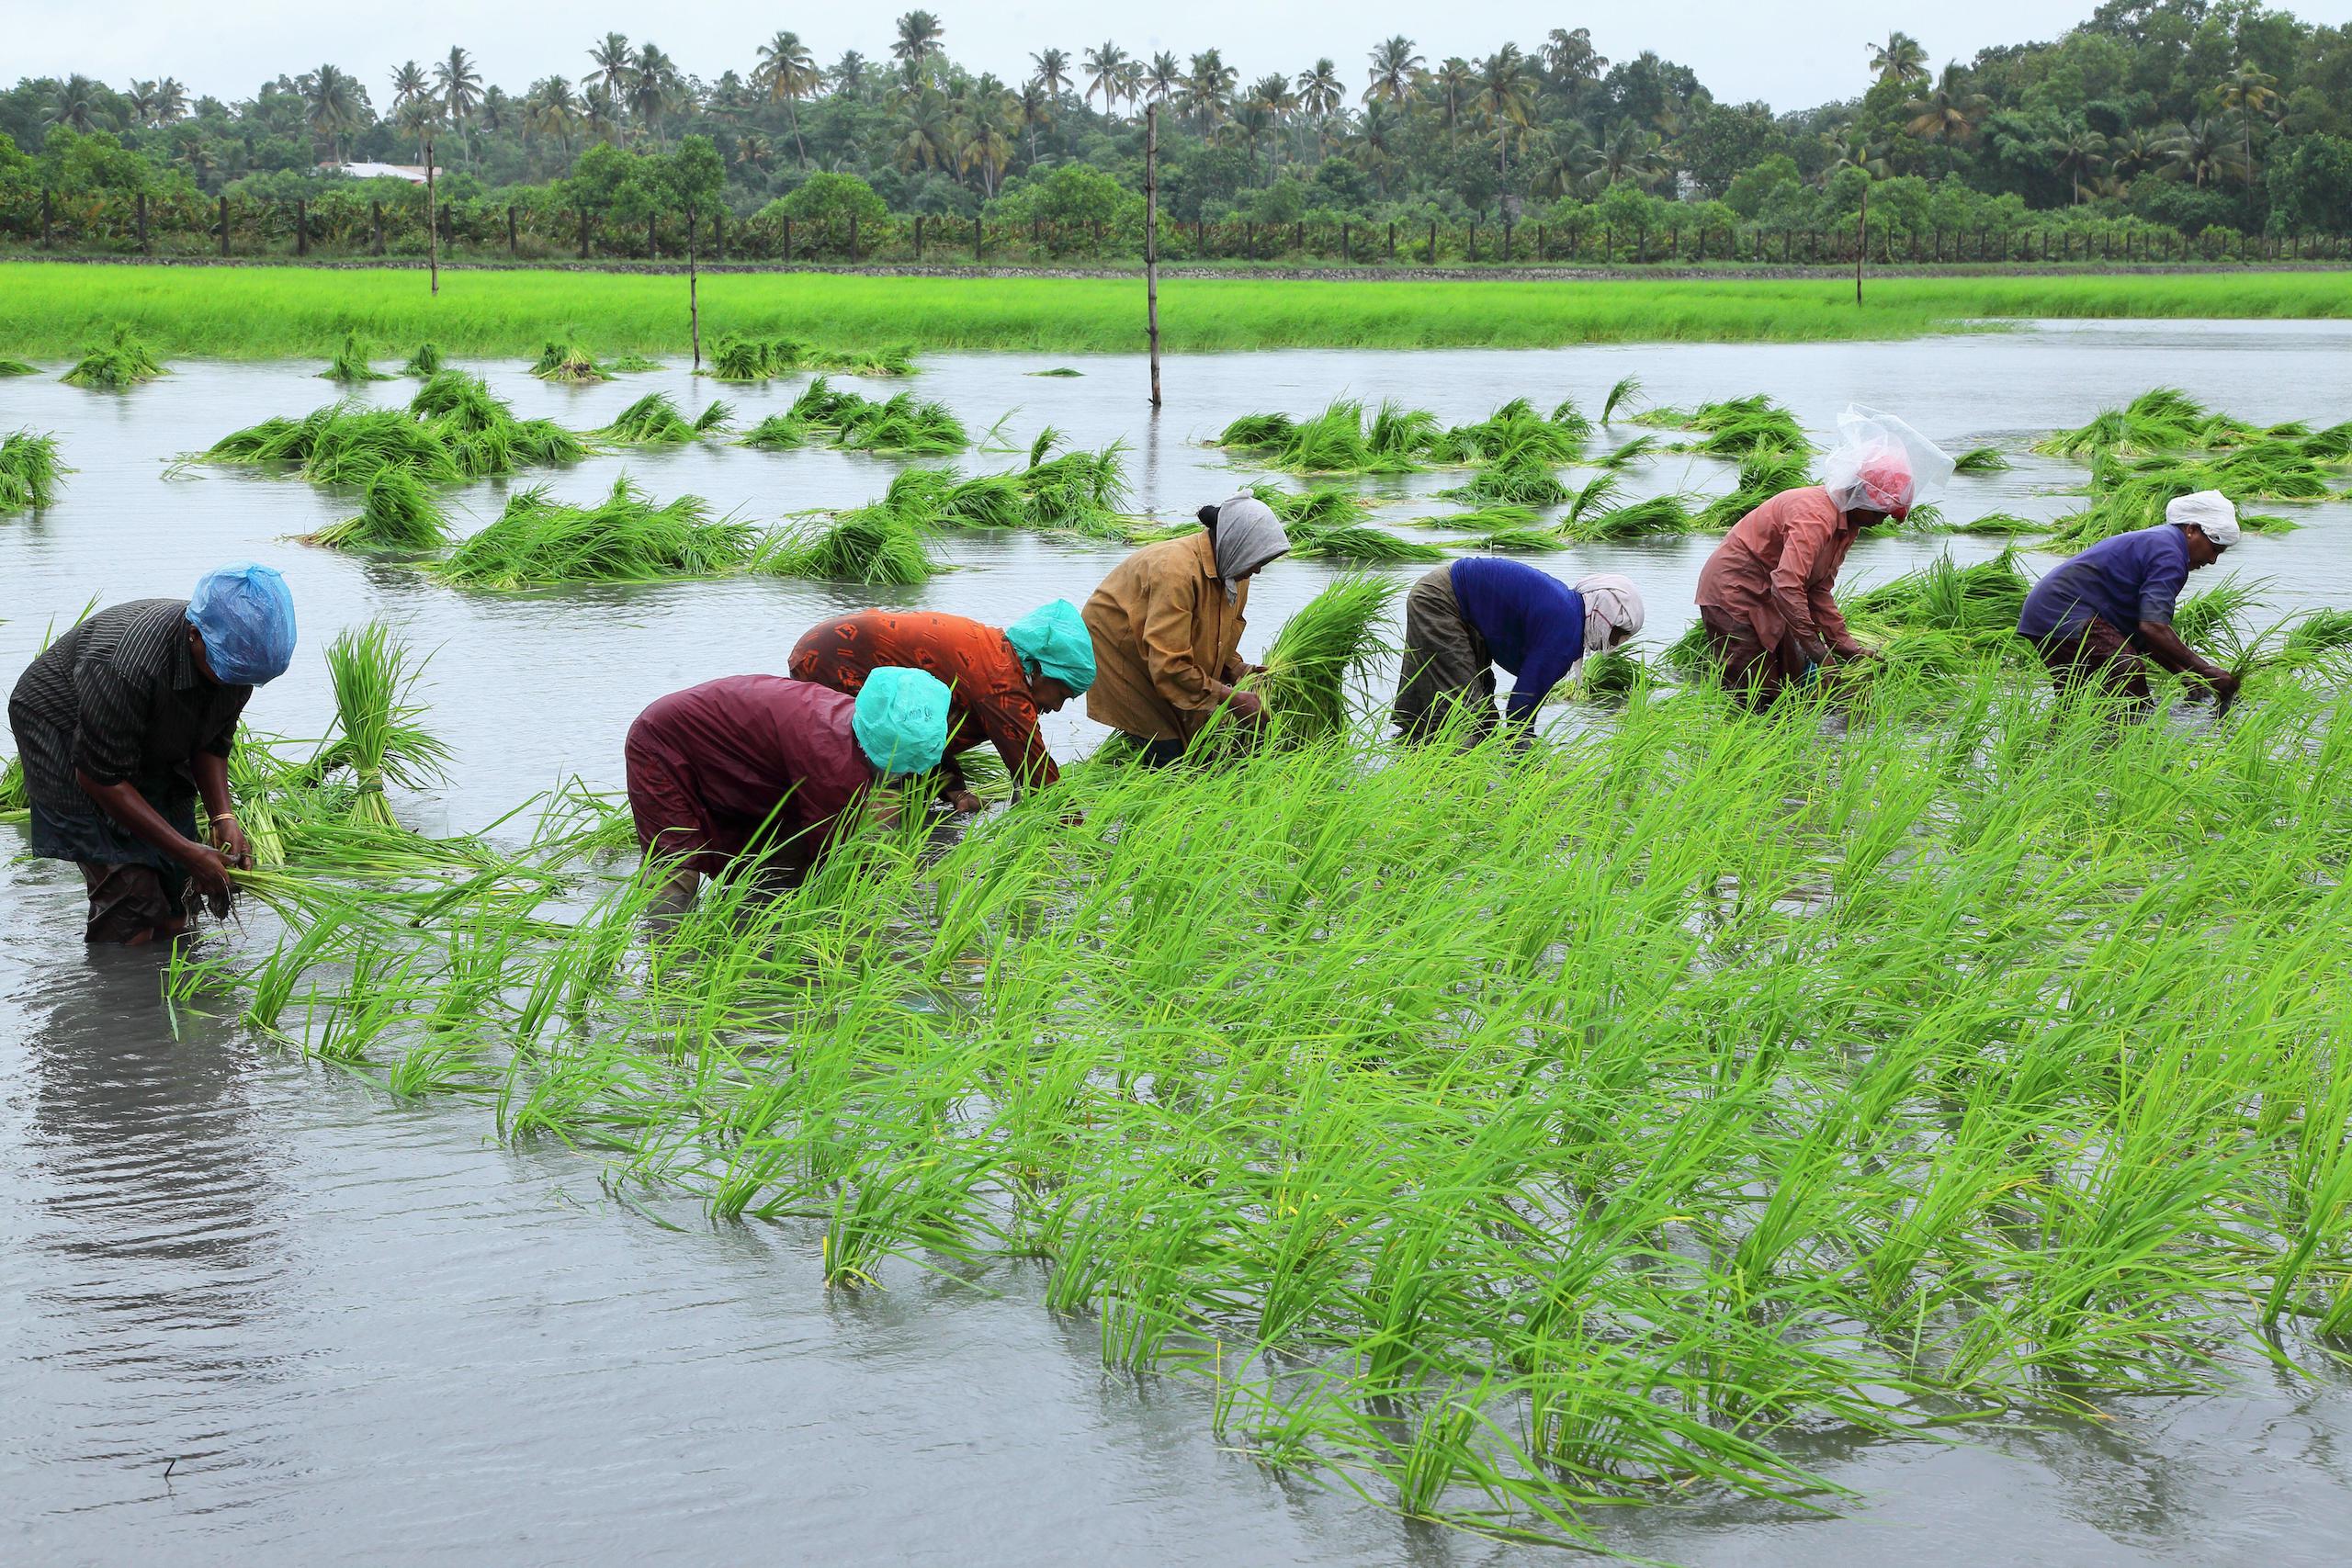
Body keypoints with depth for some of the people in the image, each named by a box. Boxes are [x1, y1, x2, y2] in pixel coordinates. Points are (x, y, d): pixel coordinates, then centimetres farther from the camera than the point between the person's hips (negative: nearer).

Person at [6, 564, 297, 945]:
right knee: (130, 887, -20)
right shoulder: (127, 668, -40)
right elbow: (101, 777, -31)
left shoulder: (238, 654, -18)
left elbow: (213, 742, -2)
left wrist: (223, 817, -19)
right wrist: (187, 852, -29)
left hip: (152, 752, 7)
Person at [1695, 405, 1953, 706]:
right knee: (1754, 697, -11)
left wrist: (1847, 646, 3)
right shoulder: (1816, 517, -27)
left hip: (1766, 599, 10)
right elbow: (1787, 586, -37)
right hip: (1734, 591, -10)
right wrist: (1815, 647, -34)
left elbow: (1819, 591, 11)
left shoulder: (1846, 524, 6)